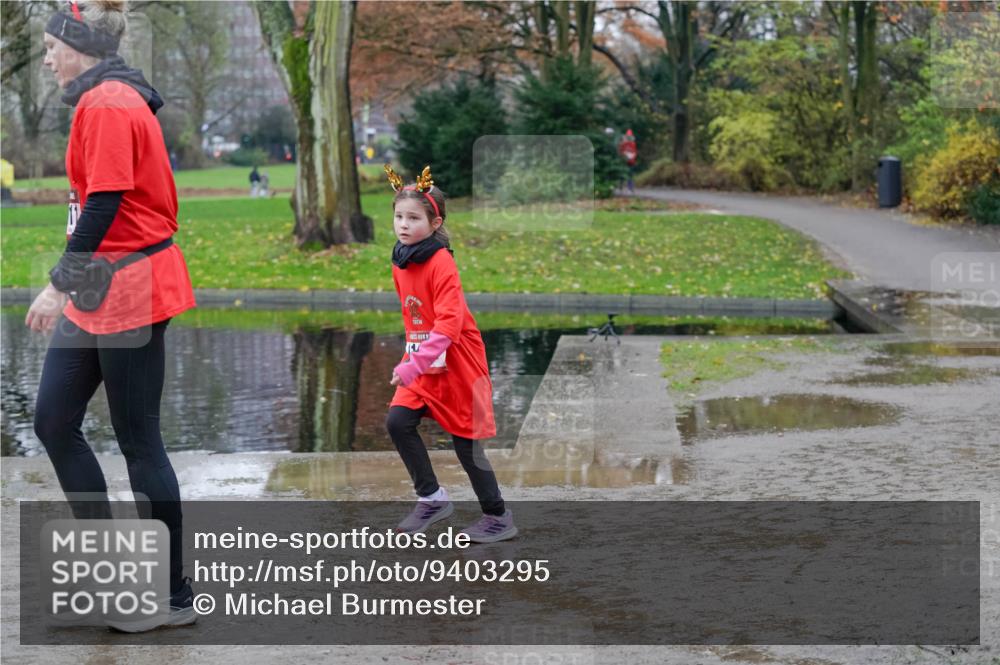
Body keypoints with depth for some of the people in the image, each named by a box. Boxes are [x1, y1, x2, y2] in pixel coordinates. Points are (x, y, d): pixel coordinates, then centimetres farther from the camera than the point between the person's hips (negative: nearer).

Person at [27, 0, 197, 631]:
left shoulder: (106, 105, -15)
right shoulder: (116, 100, 15)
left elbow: (104, 204, -22)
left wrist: (61, 284, -19)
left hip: (129, 291, -10)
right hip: (101, 290, 10)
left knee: (139, 442, -3)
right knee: (54, 421, 10)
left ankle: (176, 597, 7)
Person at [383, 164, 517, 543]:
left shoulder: (441, 263, -20)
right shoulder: (400, 263, 5)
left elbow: (448, 325, -26)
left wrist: (416, 364, -32)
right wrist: (413, 354, 10)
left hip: (458, 362, -7)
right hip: (423, 362, 7)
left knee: (465, 440, 0)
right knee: (398, 421, -8)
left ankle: (498, 518, 14)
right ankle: (432, 498, 7)